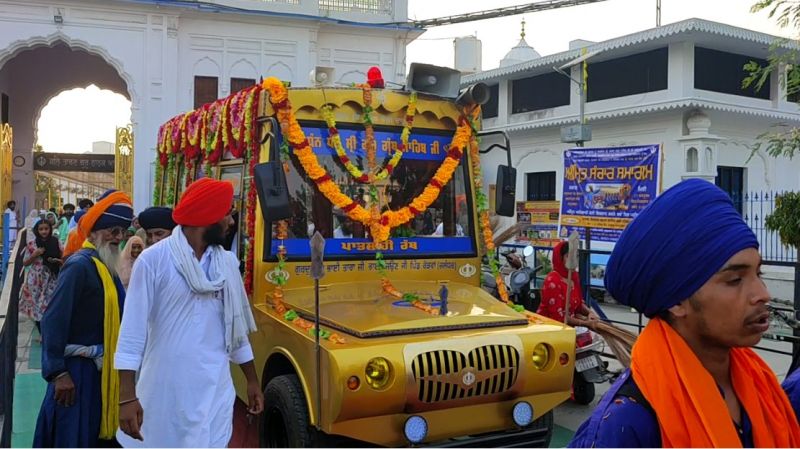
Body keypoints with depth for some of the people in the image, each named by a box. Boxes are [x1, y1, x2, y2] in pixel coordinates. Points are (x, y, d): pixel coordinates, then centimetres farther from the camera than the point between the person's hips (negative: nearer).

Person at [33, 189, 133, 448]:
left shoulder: (105, 266, 8)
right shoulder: (80, 265, -19)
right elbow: (53, 321, -23)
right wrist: (58, 373, -24)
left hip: (99, 366, 9)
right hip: (77, 368, -9)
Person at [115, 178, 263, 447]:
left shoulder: (228, 263, 6)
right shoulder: (153, 260, -10)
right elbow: (133, 328, -10)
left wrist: (252, 380, 16)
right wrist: (127, 395, -13)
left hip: (214, 390, 4)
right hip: (163, 390, -4)